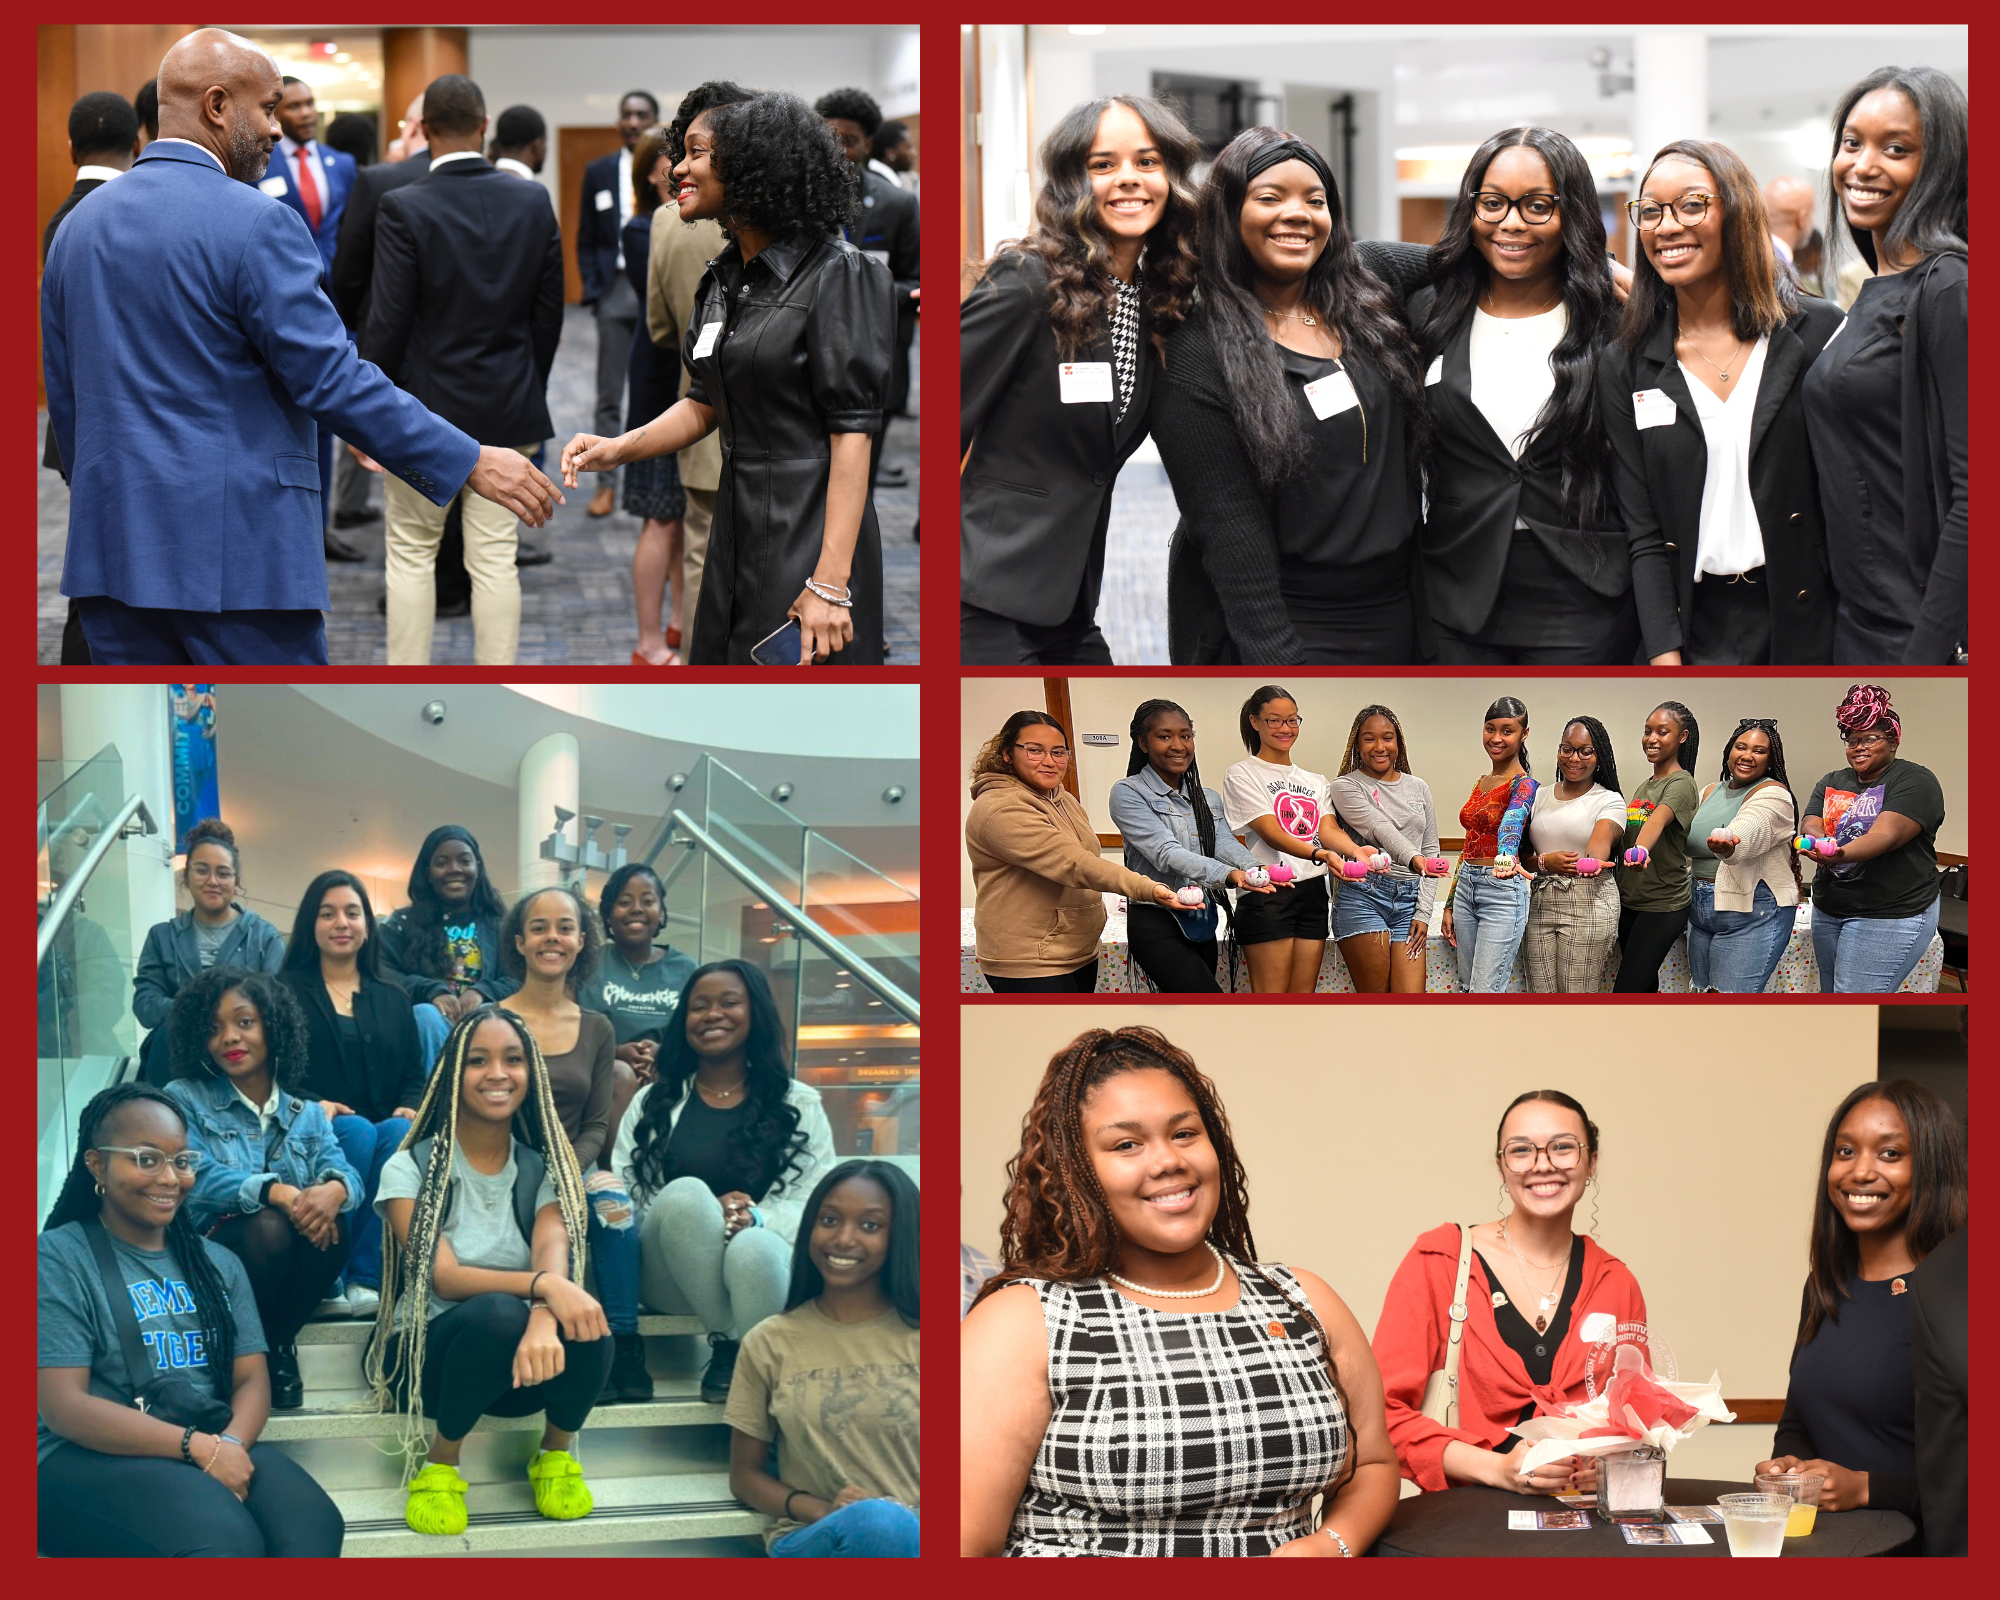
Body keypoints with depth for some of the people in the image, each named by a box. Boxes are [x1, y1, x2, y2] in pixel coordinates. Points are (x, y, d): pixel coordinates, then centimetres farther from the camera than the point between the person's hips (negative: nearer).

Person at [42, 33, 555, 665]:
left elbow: (65, 399, 16)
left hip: (113, 545, 7)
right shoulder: (255, 224, -11)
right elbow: (332, 380, -15)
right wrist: (469, 463, -10)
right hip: (240, 553, -7)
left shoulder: (78, 227, 11)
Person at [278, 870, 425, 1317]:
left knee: (400, 1133, -32)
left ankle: (367, 1277, -34)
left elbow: (415, 1075, 16)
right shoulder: (286, 992, 13)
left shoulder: (393, 1000, 24)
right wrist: (313, 1105, -17)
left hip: (384, 1124, 3)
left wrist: (409, 1108, -7)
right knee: (358, 1131, -35)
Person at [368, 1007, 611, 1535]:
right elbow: (444, 1277, -18)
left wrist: (544, 1318, -41)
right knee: (498, 1314, -37)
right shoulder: (411, 1169, -4)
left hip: (520, 1368, 3)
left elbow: (553, 1251, -16)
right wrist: (542, 1285, -37)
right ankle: (439, 1466, -14)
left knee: (587, 1332, -32)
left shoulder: (543, 1169, 5)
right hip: (428, 1353, -3)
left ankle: (556, 1453, -1)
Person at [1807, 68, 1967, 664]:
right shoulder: (1876, 293, 15)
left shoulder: (1949, 290, -13)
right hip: (1859, 628, 9)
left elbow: (1972, 498, -19)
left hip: (1927, 637, -9)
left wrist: (1926, 659, -22)